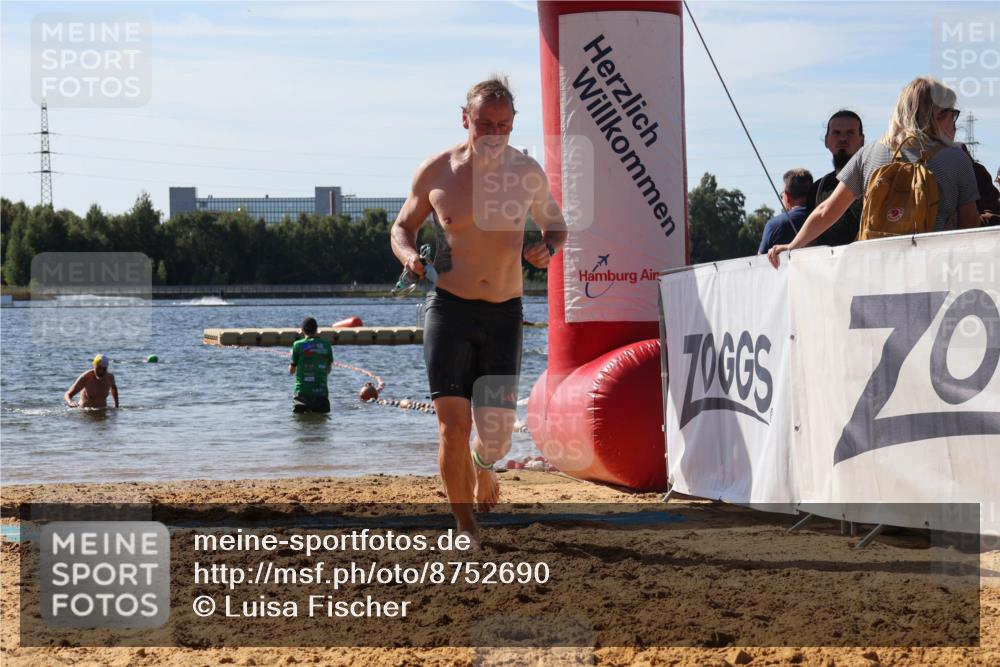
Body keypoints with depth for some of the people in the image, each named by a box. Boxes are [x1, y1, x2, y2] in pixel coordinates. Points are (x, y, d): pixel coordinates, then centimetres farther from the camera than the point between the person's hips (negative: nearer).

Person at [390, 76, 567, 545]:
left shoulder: (527, 173, 2)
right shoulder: (436, 172, -2)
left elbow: (556, 226, 18)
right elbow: (403, 226, 13)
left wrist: (548, 249, -6)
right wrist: (408, 255, -10)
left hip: (505, 313, 1)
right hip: (449, 309, -1)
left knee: (496, 432, -3)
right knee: (453, 427, -8)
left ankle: (482, 468, 35)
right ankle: (465, 527, 9)